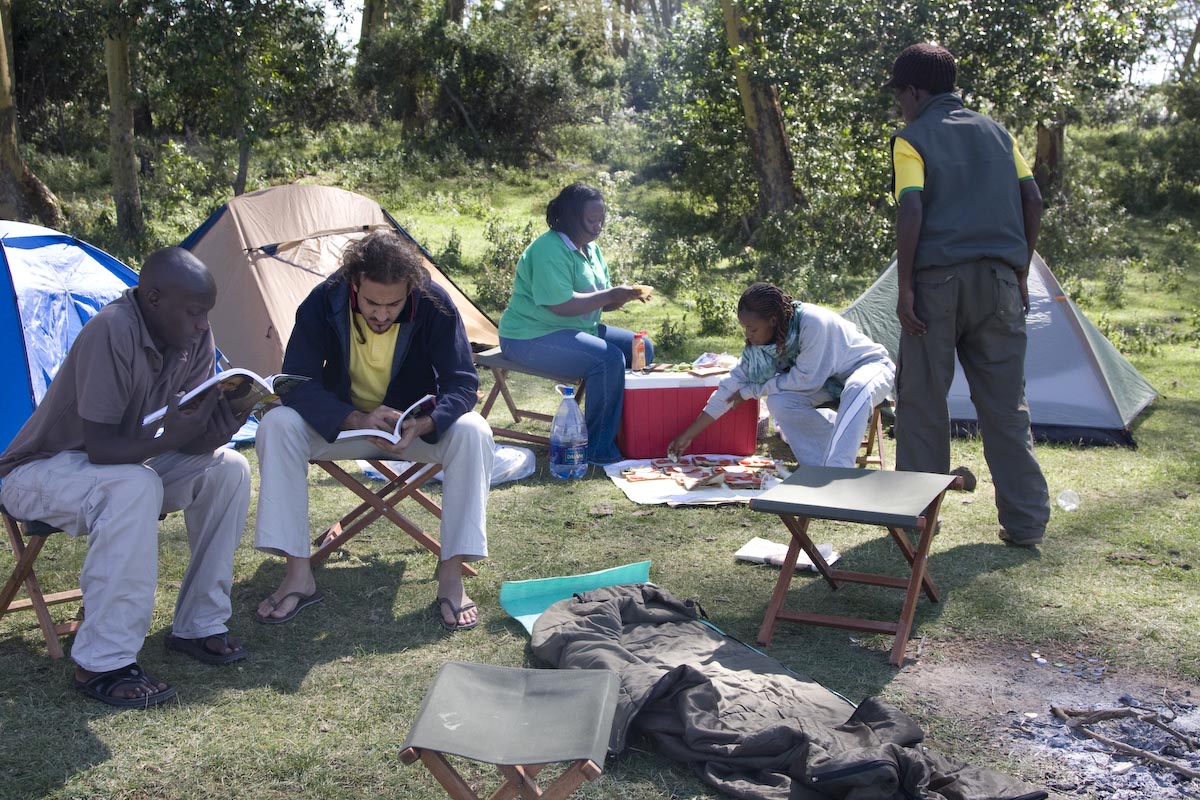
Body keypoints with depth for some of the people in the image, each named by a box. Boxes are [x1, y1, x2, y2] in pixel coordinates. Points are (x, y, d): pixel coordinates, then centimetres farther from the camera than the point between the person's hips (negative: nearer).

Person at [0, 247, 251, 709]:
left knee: (228, 468, -11)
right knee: (135, 487, -37)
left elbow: (195, 441, -10)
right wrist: (167, 438, -46)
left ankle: (198, 626, -1)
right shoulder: (111, 332, -30)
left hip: (123, 463, 7)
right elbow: (99, 448, -32)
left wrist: (229, 411, -30)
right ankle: (101, 665, -27)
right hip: (38, 474, -7)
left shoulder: (194, 339, -9)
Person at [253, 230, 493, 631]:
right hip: (340, 422, 1)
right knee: (277, 425, -27)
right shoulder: (323, 302, -20)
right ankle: (298, 575, -22)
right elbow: (298, 382, -21)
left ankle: (452, 577, -25)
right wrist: (356, 420, -37)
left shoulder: (435, 305, -21)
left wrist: (423, 425, -41)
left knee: (473, 433, -30)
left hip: (414, 427, 0)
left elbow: (462, 383, -20)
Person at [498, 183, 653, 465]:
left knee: (641, 348, 3)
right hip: (532, 336, -10)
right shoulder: (550, 250, -20)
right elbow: (561, 304, -28)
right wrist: (609, 296, -22)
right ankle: (598, 449, -20)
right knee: (609, 359, -29)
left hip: (579, 328, 10)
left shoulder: (591, 249, 12)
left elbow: (599, 301, 14)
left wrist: (624, 296, -8)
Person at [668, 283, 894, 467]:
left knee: (857, 390, -40)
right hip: (832, 381, 6)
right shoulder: (759, 343, -12)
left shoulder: (813, 322, -34)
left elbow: (806, 379, -28)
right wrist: (688, 435, -8)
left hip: (871, 365, -6)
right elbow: (732, 385, -8)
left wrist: (751, 390, -19)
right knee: (778, 402, -21)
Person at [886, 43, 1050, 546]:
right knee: (1006, 403, 8)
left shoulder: (912, 139, 1)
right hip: (998, 279, 5)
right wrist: (1021, 272, 16)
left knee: (921, 399, 6)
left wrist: (904, 288, -11)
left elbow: (911, 211, -12)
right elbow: (1032, 201, 11)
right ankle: (1026, 521, 10)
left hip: (938, 278, -4)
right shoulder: (997, 133, 17)